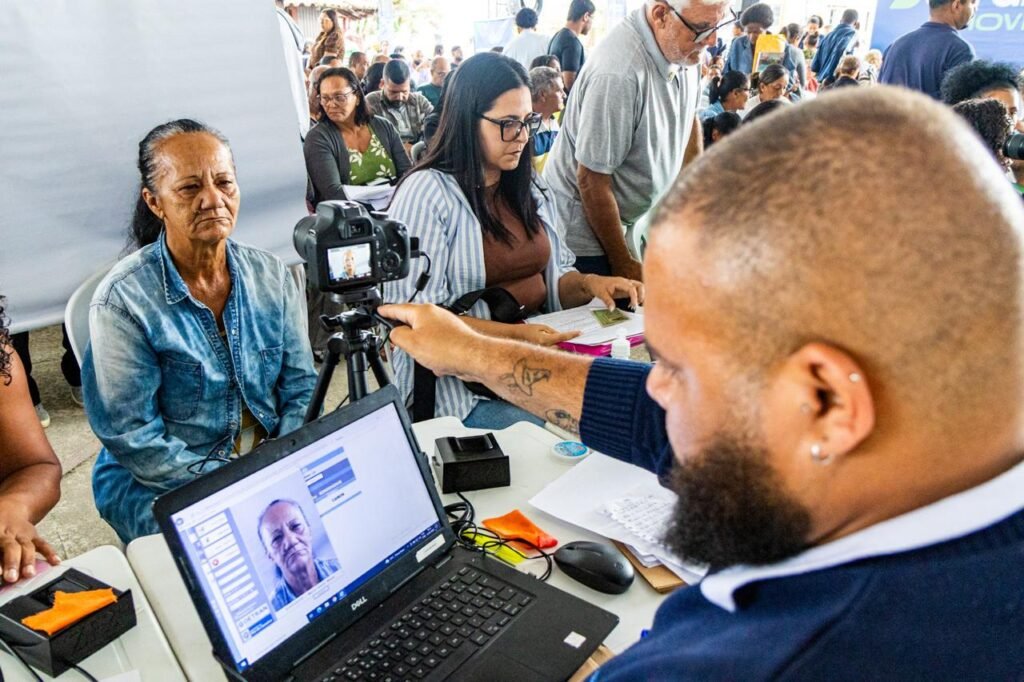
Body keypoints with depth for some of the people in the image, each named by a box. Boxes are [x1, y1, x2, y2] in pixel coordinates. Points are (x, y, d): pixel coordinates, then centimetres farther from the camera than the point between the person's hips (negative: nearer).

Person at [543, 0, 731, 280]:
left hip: (639, 219, 8)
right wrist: (623, 264, -15)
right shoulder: (618, 73, -31)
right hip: (588, 233, -7)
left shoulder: (685, 47, -5)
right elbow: (592, 181, -25)